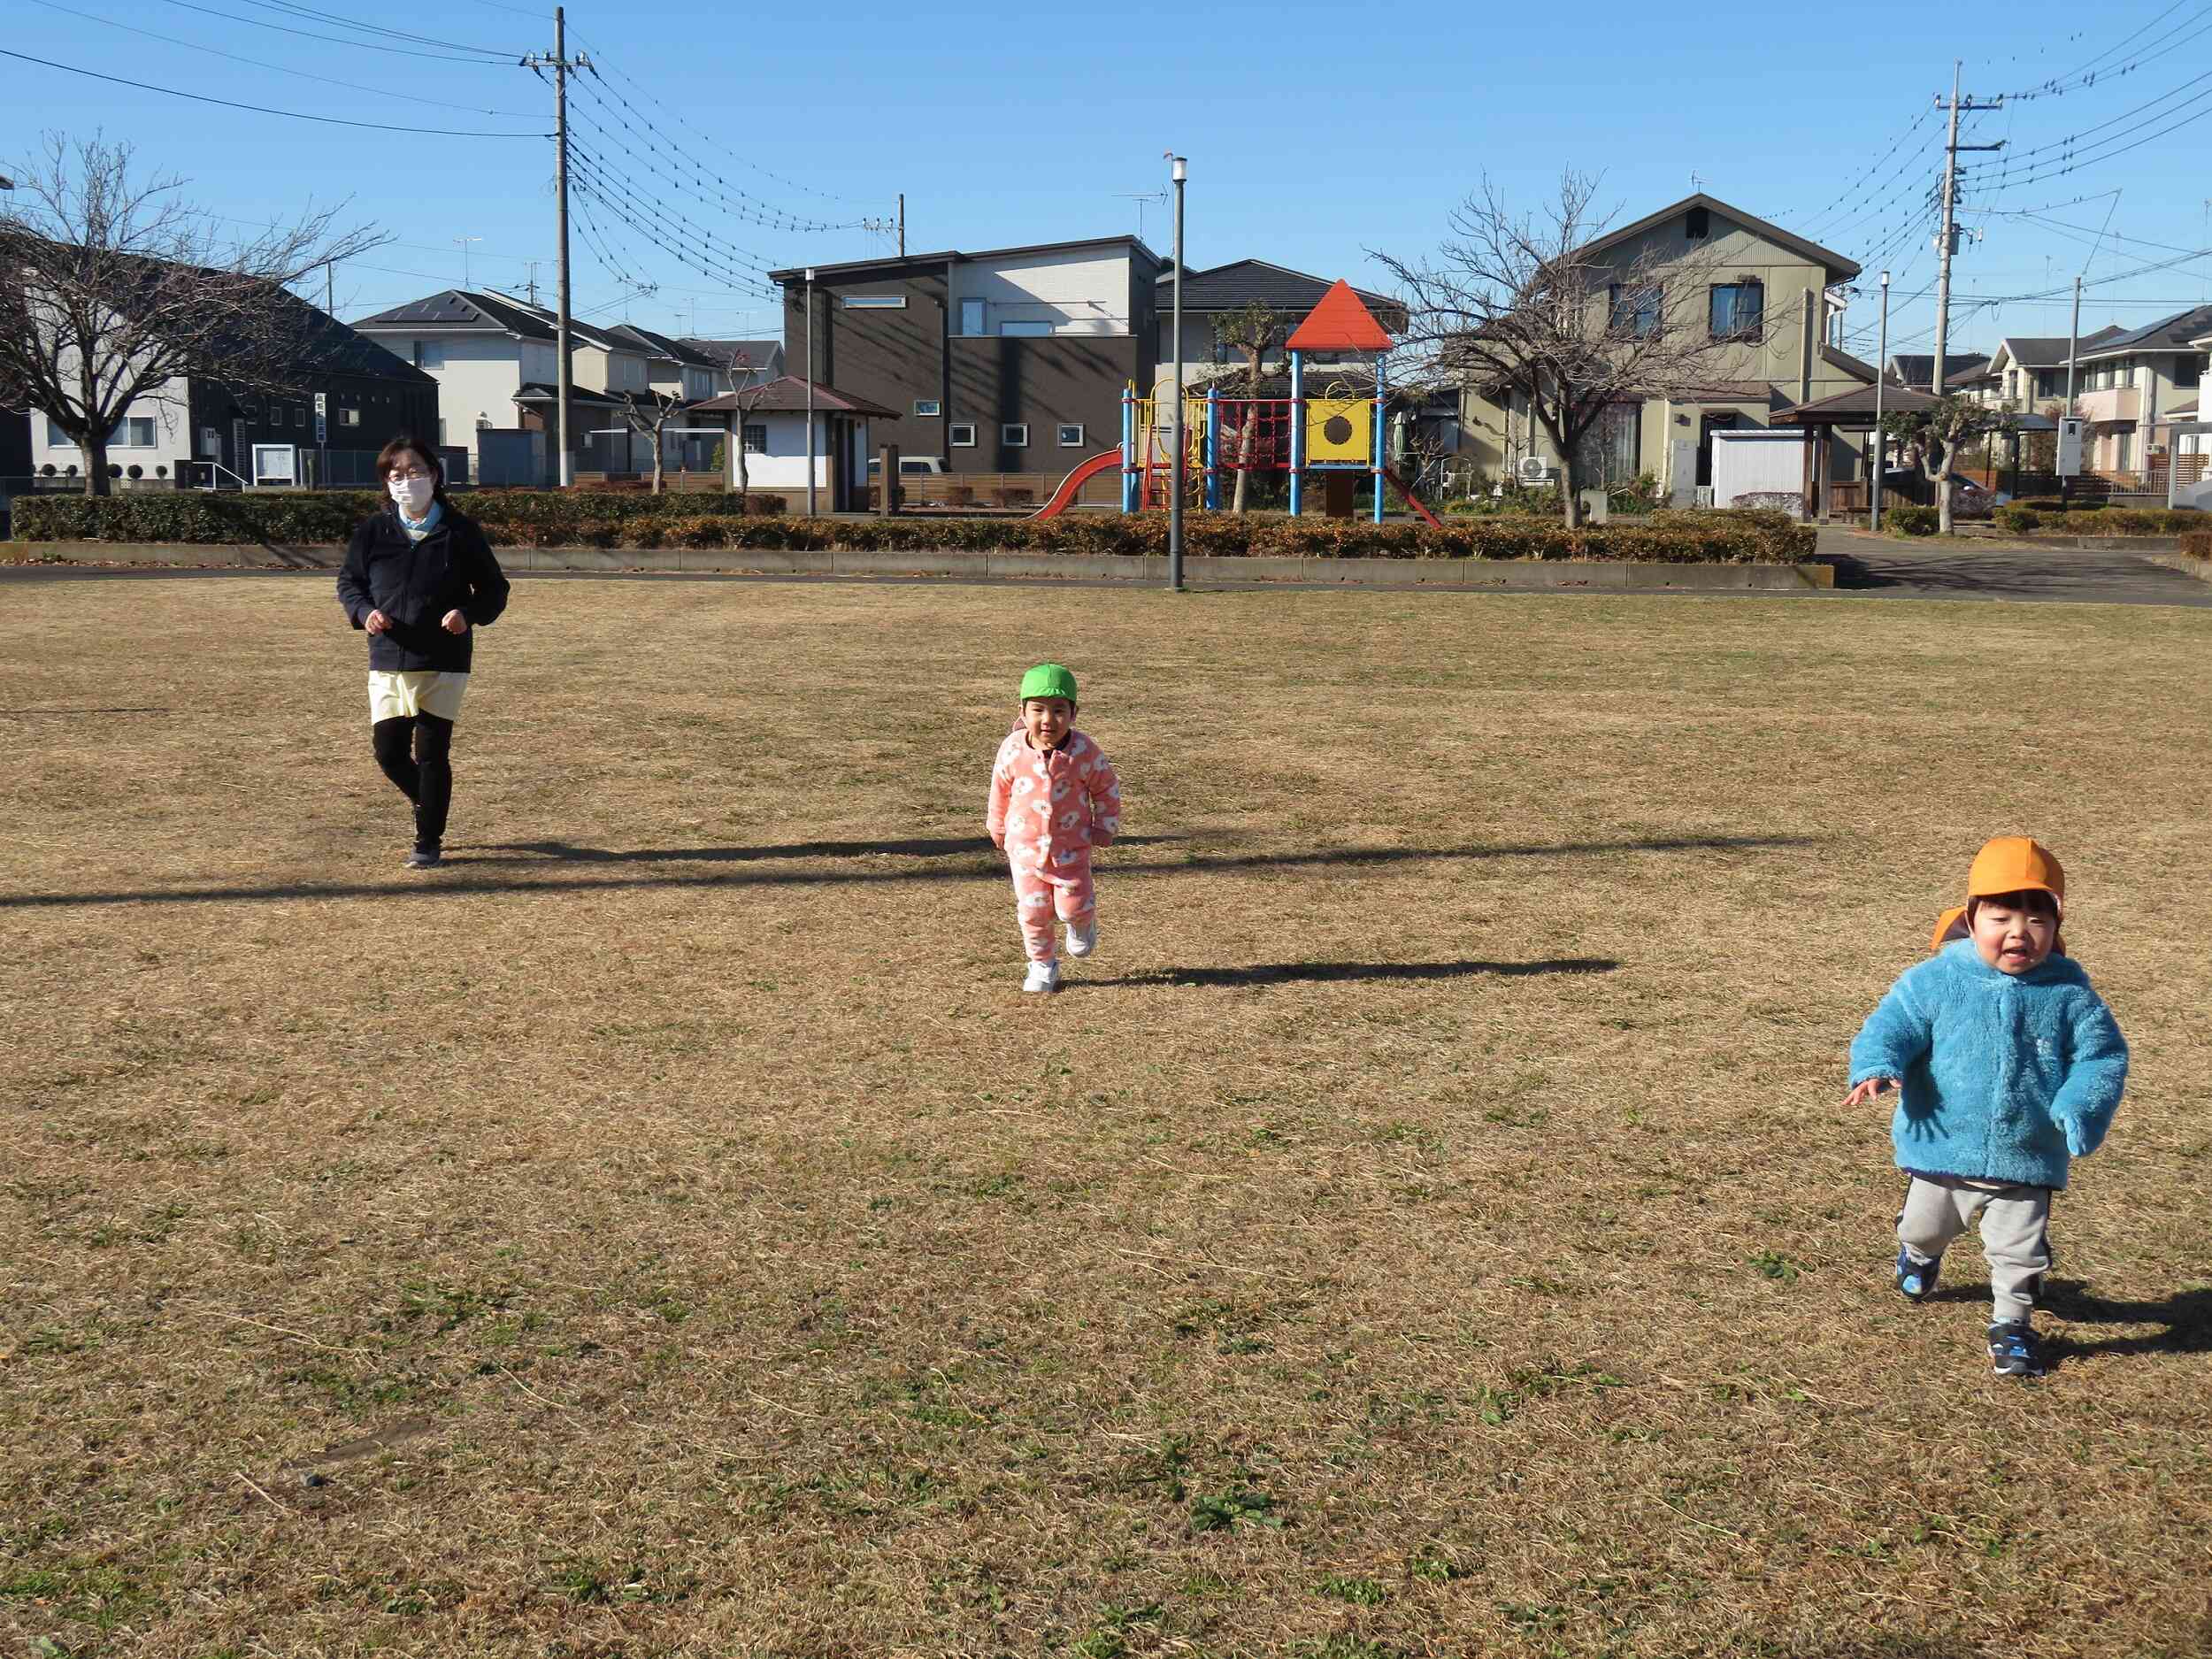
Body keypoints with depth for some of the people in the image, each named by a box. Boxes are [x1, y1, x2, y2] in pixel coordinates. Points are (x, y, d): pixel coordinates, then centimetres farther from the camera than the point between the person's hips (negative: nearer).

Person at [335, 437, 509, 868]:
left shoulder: (460, 531, -1)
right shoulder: (373, 530, 4)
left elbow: (494, 589, 4)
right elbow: (348, 582, 13)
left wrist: (470, 614, -16)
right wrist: (364, 612, -9)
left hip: (444, 664, -2)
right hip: (388, 662, 3)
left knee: (432, 753, -1)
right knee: (388, 750, 3)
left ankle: (429, 842, 12)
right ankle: (427, 804, 34)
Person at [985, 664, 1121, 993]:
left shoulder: (1083, 751, -17)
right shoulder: (1013, 750, -13)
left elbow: (1107, 787, -1)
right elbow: (1000, 791, 5)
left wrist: (1104, 828, 0)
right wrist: (998, 829, 14)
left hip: (1072, 846, -1)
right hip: (1025, 846, 1)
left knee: (1073, 906, 0)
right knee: (1032, 911, 6)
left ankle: (1083, 922, 37)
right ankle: (1042, 965, 26)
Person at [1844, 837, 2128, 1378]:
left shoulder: (2070, 993, -9)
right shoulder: (1935, 979, -13)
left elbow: (2102, 1055, -5)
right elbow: (1892, 1024, -12)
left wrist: (2081, 1109, -22)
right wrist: (1876, 1067, -33)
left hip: (2027, 1157, -1)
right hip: (1943, 1150, 1)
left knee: (2020, 1251, 8)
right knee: (1925, 1228, 25)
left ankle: (2011, 1323, 32)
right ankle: (1919, 1255, 60)